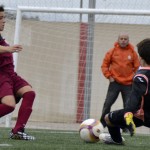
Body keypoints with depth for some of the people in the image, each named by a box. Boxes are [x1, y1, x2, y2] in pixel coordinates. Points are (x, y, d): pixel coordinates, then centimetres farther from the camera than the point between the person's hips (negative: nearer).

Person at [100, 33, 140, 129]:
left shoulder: (133, 53, 1)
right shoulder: (112, 51, 0)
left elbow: (137, 67, 7)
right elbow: (105, 65, 4)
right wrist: (109, 76, -5)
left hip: (128, 84, 0)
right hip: (115, 83, 0)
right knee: (108, 103, -3)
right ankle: (102, 124, 6)